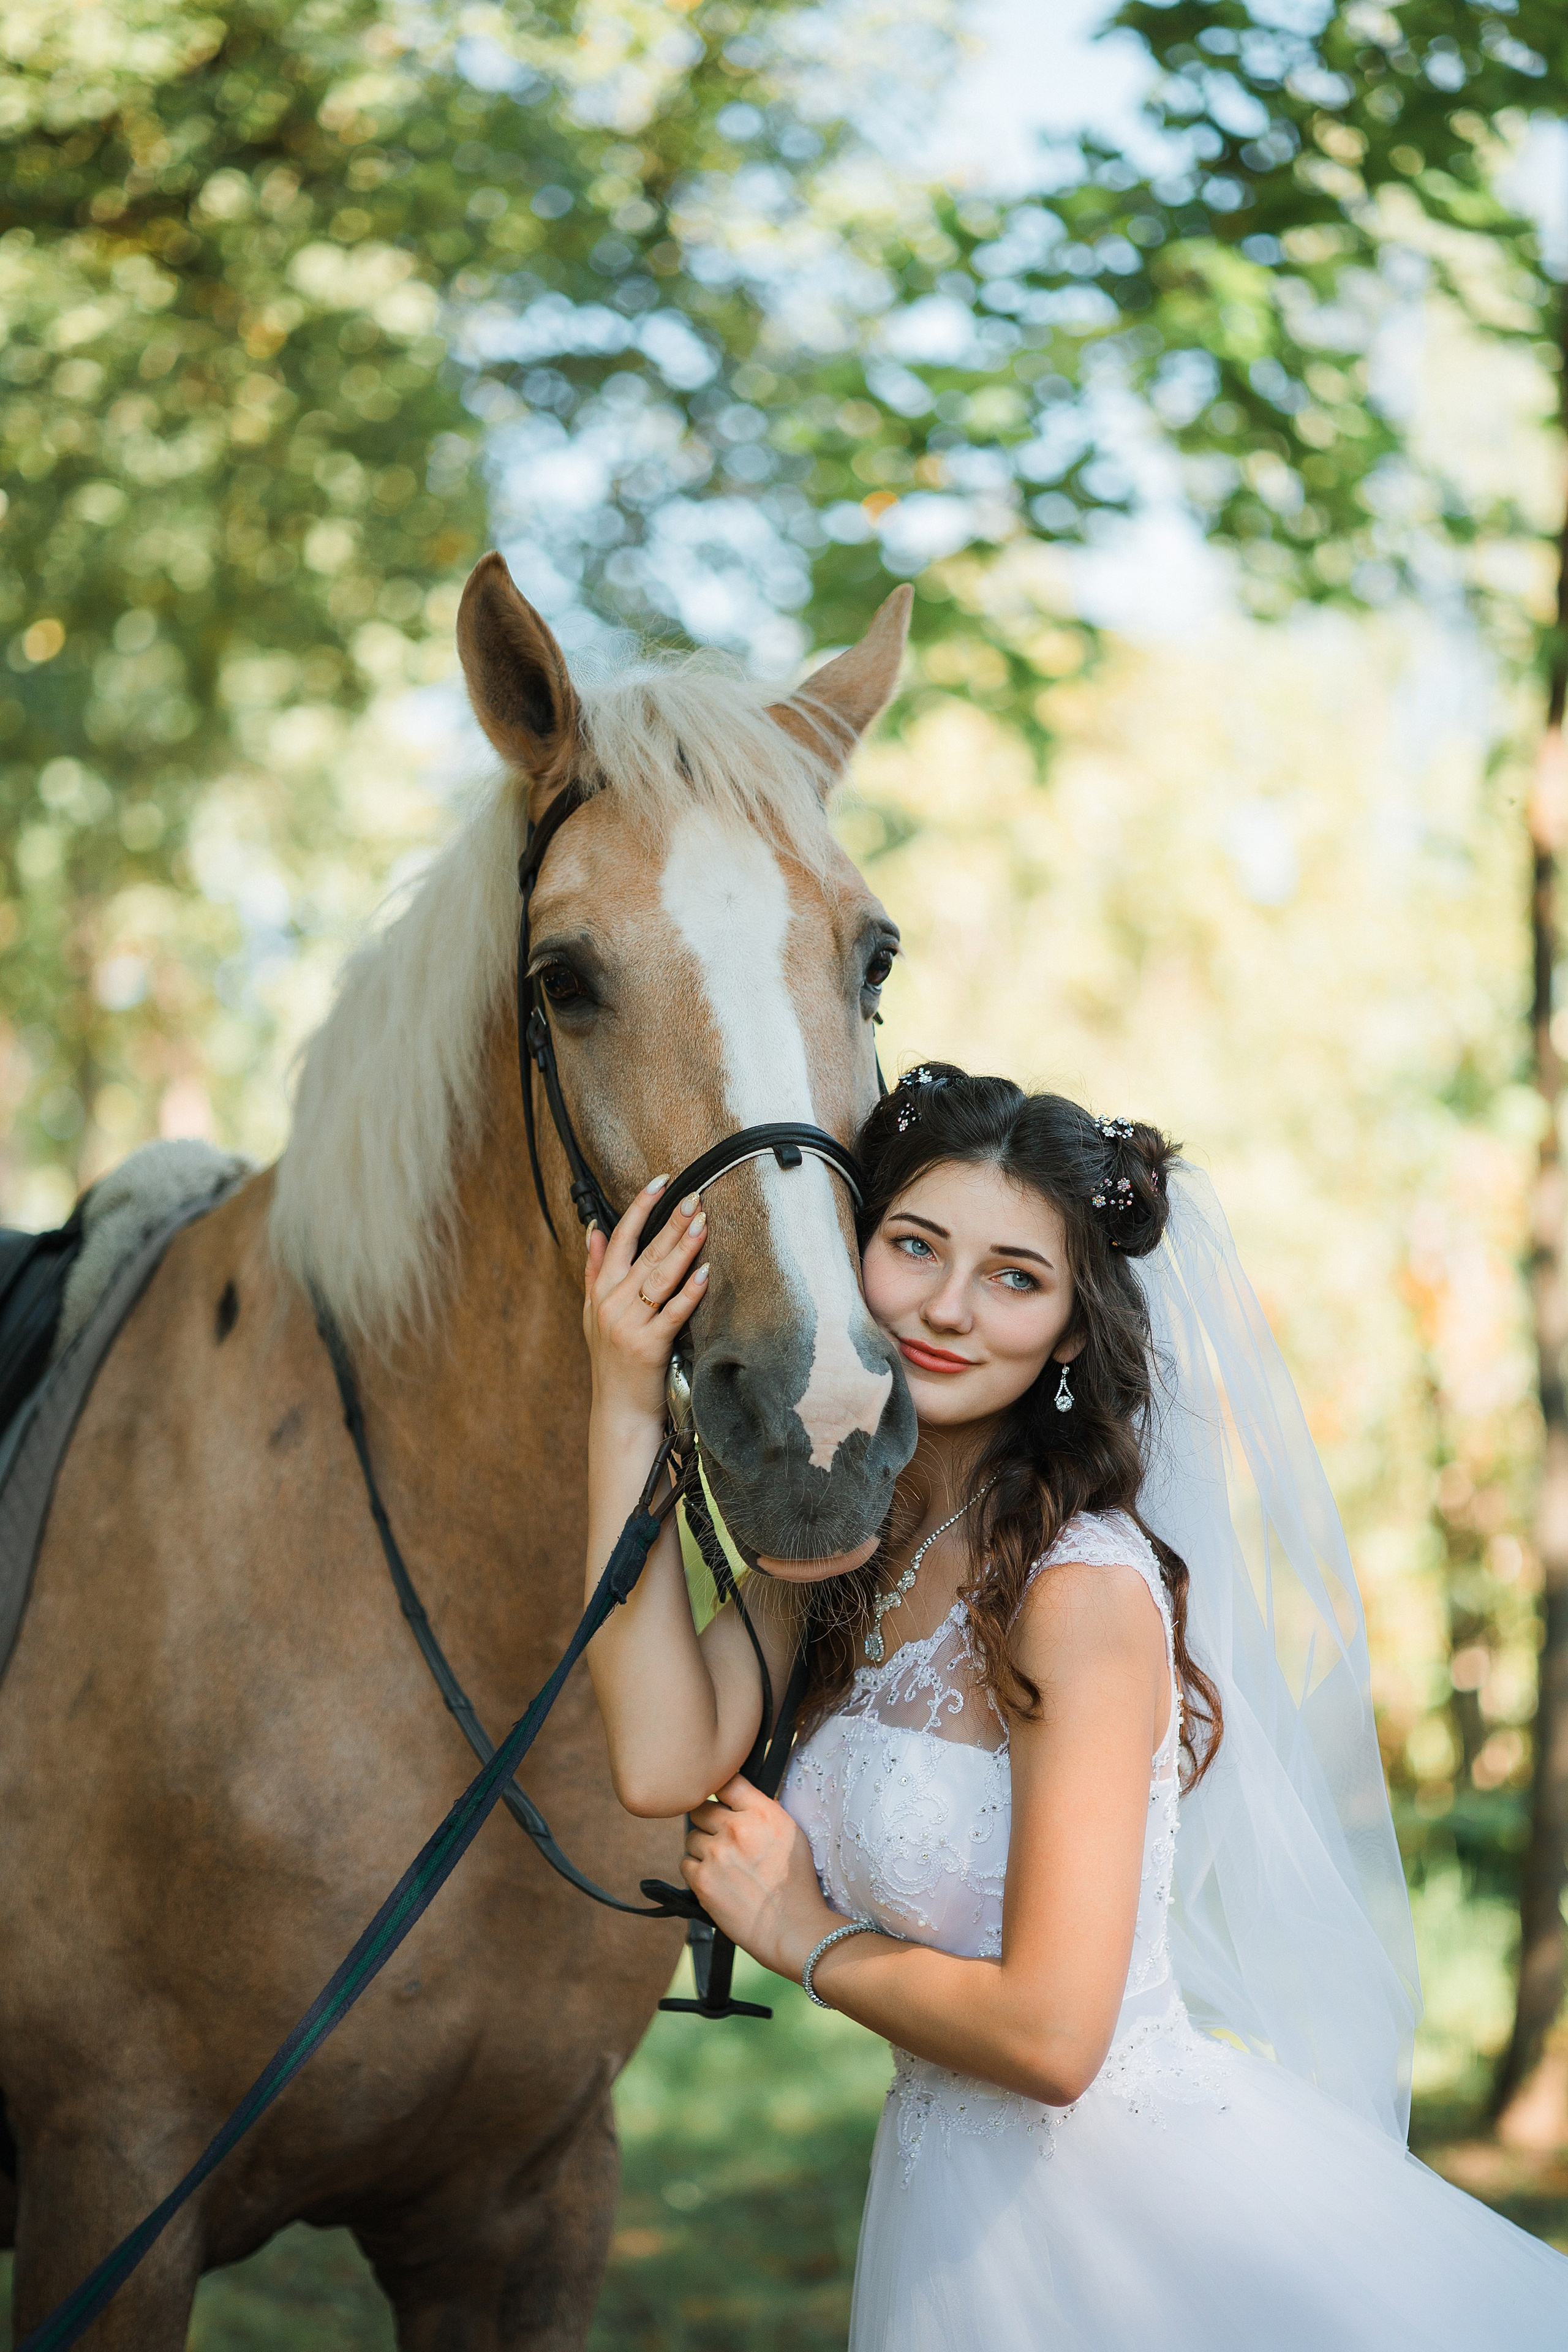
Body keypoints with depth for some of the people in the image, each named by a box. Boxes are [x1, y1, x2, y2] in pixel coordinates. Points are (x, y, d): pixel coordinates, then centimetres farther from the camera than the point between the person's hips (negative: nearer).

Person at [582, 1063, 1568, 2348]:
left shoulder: (1085, 1582, -21)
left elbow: (1049, 2033, -25)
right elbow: (669, 1762, -13)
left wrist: (806, 1937, -9)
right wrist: (627, 1406, -12)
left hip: (1152, 2211, -7)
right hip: (949, 2210, 7)